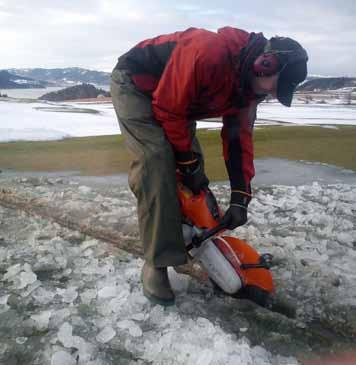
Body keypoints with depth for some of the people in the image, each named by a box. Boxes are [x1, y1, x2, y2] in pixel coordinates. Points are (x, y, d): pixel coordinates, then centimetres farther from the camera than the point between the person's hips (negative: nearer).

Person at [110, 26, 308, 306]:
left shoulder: (249, 82, -8)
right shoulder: (209, 52, -36)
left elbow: (239, 137, -3)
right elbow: (169, 110, -29)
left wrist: (241, 197, -7)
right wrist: (189, 164, -19)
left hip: (173, 98, 9)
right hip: (134, 82, -8)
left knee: (192, 161, 3)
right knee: (157, 158, -26)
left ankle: (185, 235, 22)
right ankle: (157, 263, -21)